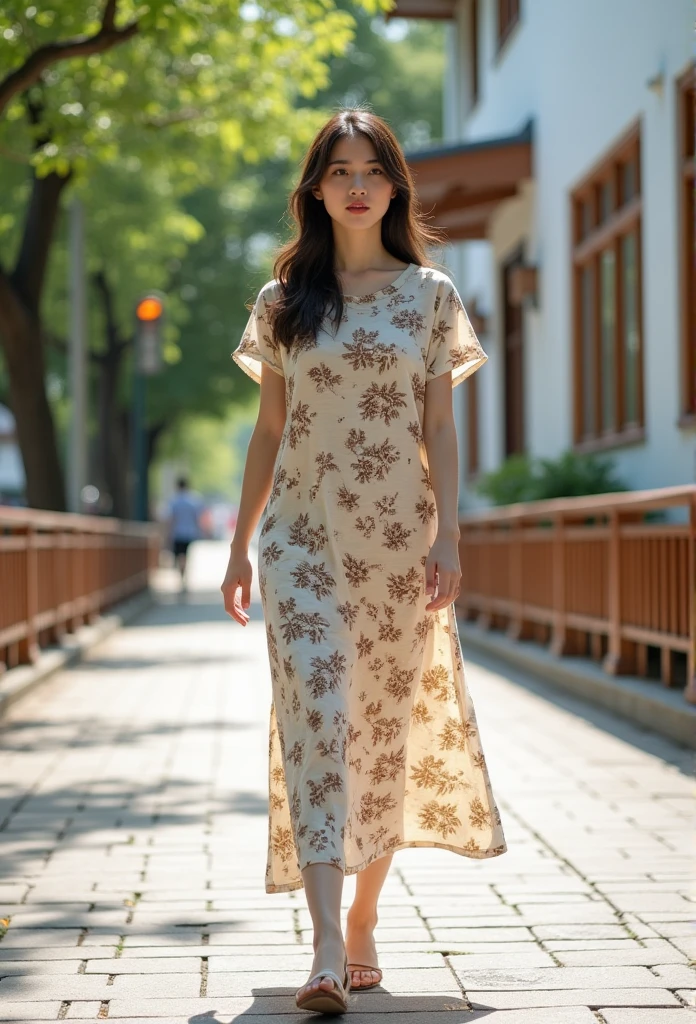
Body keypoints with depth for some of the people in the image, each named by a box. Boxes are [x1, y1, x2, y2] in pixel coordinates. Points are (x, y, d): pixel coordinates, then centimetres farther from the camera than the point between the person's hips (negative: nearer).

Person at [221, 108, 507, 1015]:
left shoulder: (429, 294, 6)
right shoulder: (285, 300, 8)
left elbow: (440, 428, 3)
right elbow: (267, 431, 11)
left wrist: (448, 534, -7)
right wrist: (239, 546, 9)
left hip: (397, 535, 0)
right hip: (304, 534, 0)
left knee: (388, 727, 6)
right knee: (317, 718, -12)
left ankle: (363, 927, 22)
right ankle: (327, 952, -18)